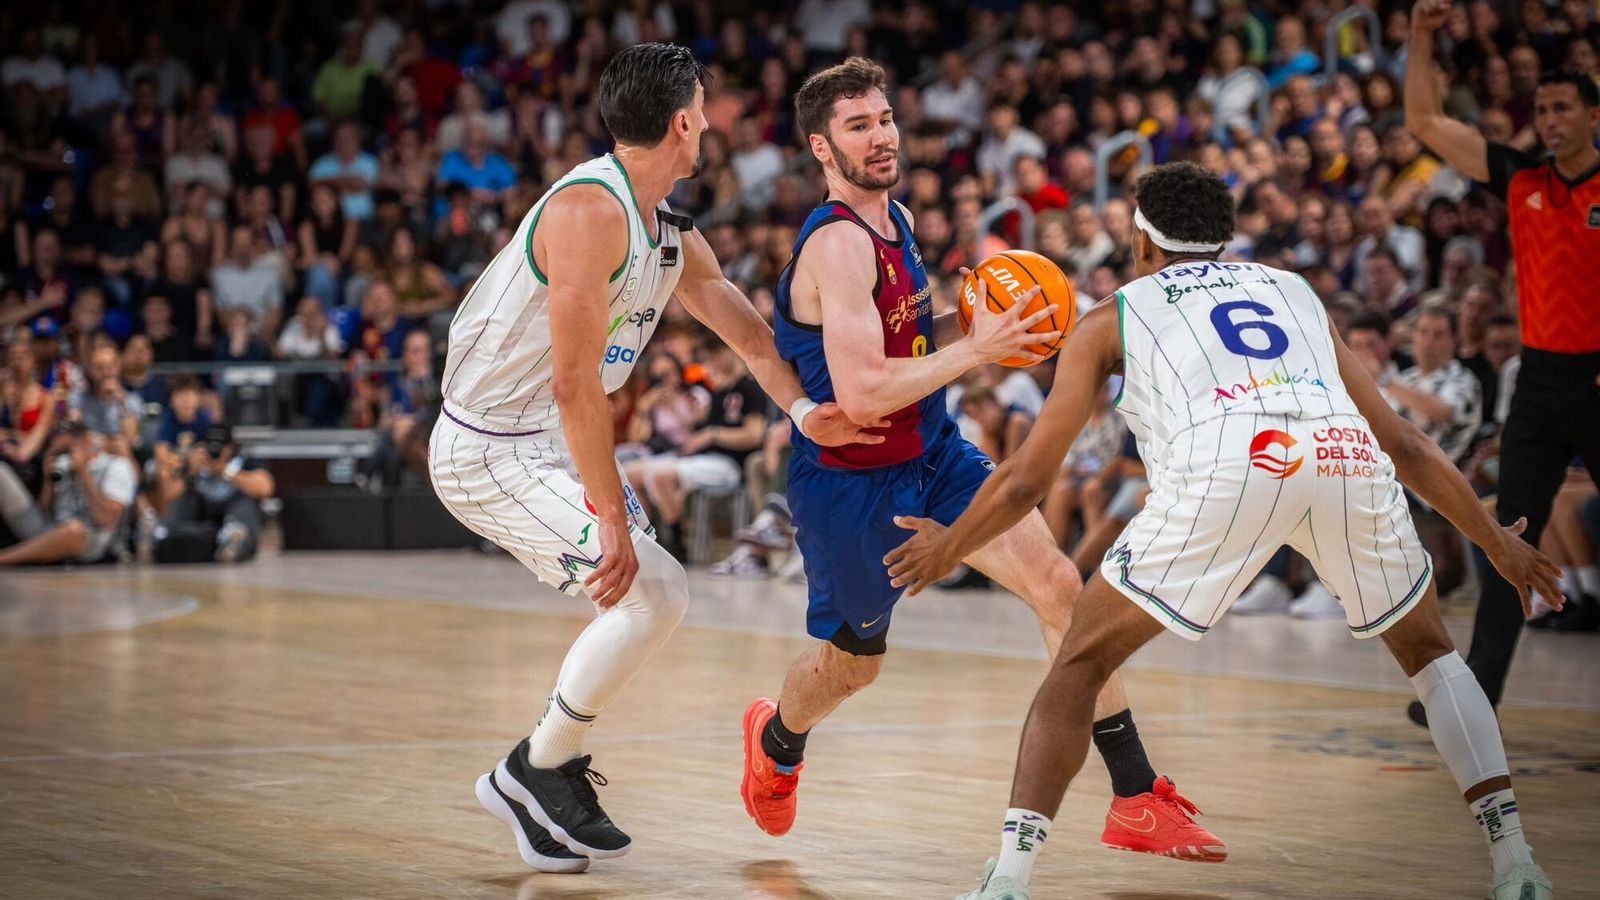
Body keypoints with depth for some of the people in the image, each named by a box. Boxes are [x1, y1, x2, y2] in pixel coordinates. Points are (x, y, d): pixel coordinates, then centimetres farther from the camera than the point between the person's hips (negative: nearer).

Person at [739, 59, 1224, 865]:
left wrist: (973, 325, 0)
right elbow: (861, 393, -33)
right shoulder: (838, 245, -25)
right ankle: (775, 742, 50)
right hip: (850, 480, -7)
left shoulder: (898, 221, 3)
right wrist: (975, 348, -26)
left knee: (1058, 585, -10)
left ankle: (1137, 799, -9)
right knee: (850, 665, 13)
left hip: (935, 454, 7)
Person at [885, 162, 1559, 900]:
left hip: (1226, 466, -3)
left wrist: (946, 548, 45)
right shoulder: (1295, 291, 37)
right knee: (1427, 651, 28)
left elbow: (1026, 481, 27)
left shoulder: (1113, 319, 29)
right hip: (1348, 454, 3)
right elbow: (1403, 443, 36)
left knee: (1082, 663, 14)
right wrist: (1496, 542, 47)